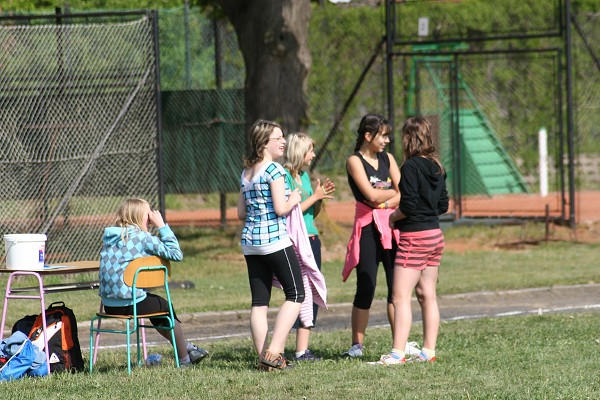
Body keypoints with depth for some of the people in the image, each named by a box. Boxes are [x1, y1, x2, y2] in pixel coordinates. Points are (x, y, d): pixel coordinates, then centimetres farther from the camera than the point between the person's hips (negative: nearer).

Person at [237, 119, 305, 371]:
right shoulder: (274, 170, -9)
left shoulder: (246, 173, 14)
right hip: (275, 240, -8)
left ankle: (263, 357, 4)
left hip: (250, 242, 8)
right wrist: (294, 199, 4)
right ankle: (274, 352, -12)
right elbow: (281, 208, -15)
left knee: (259, 301, 6)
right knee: (295, 294, -2)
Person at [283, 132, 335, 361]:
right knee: (300, 294, -11)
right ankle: (300, 351, -11)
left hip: (312, 239, 9)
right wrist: (315, 196, -11)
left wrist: (321, 198, 5)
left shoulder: (304, 175, 17)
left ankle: (303, 350, 9)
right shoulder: (285, 176, -9)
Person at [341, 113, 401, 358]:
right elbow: (371, 194, -13)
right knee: (366, 288, -4)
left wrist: (385, 203, -11)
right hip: (368, 229, -5)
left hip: (392, 227, 5)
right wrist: (395, 192, 2)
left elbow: (402, 195, 5)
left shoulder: (388, 159, 14)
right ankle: (357, 345, 3)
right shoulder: (355, 161, -2)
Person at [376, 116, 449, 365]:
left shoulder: (411, 167, -15)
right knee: (427, 295, 12)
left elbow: (409, 206, -20)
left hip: (414, 236, -8)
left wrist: (394, 217, -2)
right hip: (435, 234, 8)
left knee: (401, 297, -7)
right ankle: (428, 351, 14)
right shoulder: (436, 167, 8)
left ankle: (397, 353, -11)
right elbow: (443, 205, 13)